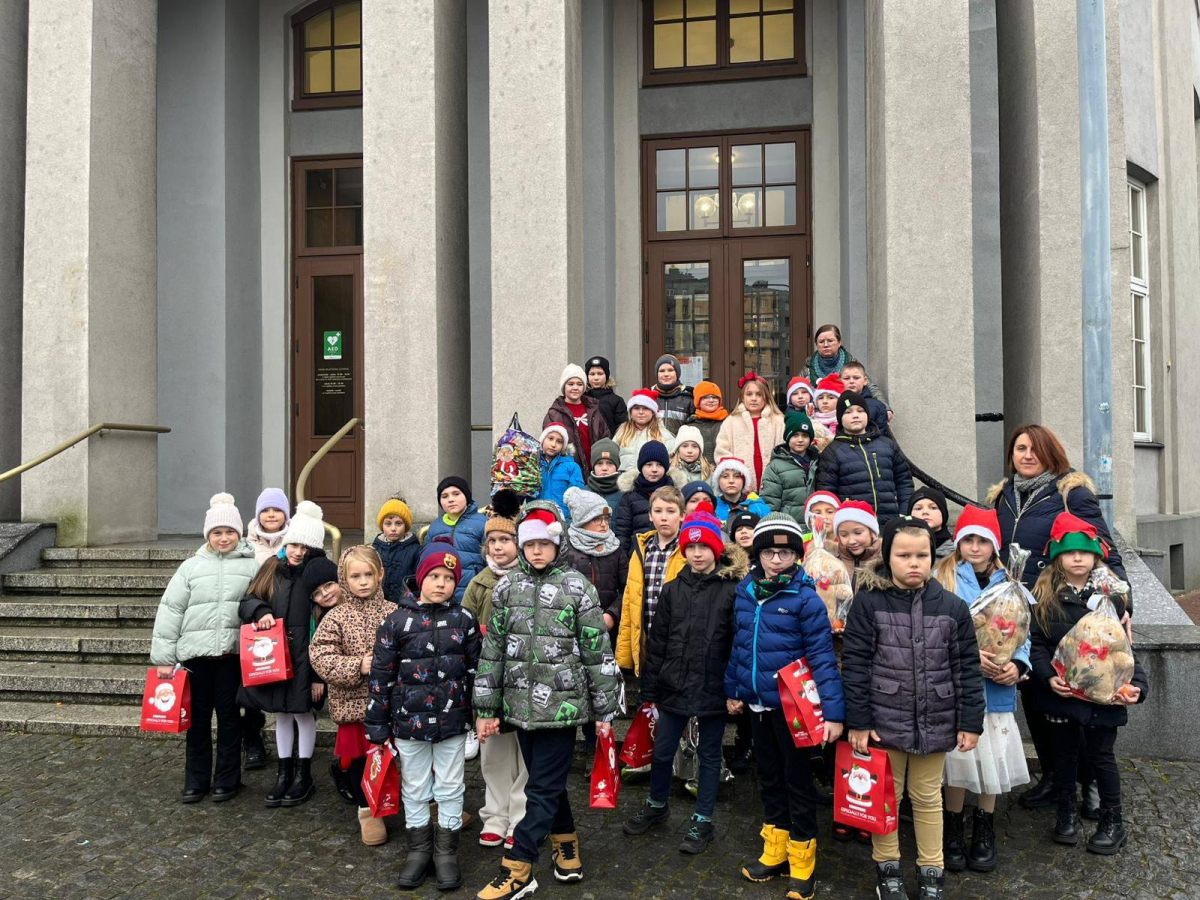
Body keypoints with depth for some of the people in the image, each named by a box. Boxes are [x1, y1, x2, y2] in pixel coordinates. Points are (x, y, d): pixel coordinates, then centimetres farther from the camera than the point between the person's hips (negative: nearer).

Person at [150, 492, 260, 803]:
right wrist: (164, 657, 1)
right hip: (196, 652, 1)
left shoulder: (252, 567, 2)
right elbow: (169, 610, 4)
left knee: (229, 716, 8)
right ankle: (196, 780, 24)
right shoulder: (191, 567, 5)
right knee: (198, 716, 10)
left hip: (234, 651, -1)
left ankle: (226, 779, 21)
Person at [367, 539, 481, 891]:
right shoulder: (396, 621, -7)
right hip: (409, 722, 0)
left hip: (452, 722, 0)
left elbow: (476, 672, 3)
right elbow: (380, 676, -4)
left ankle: (446, 852, 27)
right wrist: (377, 727, -2)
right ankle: (419, 849, 31)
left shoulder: (465, 620, -3)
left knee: (450, 789, 12)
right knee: (414, 790, 14)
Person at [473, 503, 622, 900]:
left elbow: (598, 652, -4)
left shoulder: (577, 587, -6)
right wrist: (485, 708, 6)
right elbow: (493, 650, 7)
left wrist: (605, 710, -3)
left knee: (542, 788, -1)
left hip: (561, 705, -4)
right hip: (521, 705, 4)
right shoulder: (506, 587, 5)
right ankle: (566, 845, 35)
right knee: (548, 782, 16)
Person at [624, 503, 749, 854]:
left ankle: (702, 821, 26)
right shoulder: (672, 590, 4)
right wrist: (650, 690, 5)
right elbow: (657, 642, 6)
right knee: (662, 751, 15)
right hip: (674, 687, 4)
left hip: (713, 689, -3)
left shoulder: (732, 590, -8)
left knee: (709, 755, 11)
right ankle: (657, 806, 38)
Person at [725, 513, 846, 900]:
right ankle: (775, 852, 35)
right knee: (768, 777, 18)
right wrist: (732, 689, 17)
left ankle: (801, 864, 23)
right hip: (757, 704, 5)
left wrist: (833, 710, -20)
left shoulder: (805, 597, -14)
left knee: (797, 780, 8)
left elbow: (822, 656, -16)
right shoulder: (745, 592, 2)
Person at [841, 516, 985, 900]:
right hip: (884, 721, -2)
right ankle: (887, 867, 31)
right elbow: (854, 665, -8)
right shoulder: (868, 602, -10)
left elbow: (967, 668, 2)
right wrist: (858, 721, -9)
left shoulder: (952, 606, -3)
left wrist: (971, 722, 0)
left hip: (934, 722, 2)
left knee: (928, 797, 17)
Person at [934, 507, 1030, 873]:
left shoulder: (1009, 585, 10)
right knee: (959, 755, 1)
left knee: (993, 756, 7)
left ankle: (984, 829, 27)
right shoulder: (944, 580, -3)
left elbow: (1022, 632, 9)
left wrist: (1018, 665, -9)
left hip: (997, 687, 3)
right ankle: (953, 829, 20)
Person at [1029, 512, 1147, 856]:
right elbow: (1036, 643, -3)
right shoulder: (1045, 596, -2)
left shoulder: (1110, 596, -1)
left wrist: (1136, 684, -13)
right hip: (1060, 692, 1)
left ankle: (1112, 823, 25)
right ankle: (1067, 815, 30)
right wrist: (1049, 676, -17)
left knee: (1100, 756, 8)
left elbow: (1123, 647, 0)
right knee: (1065, 753, 13)